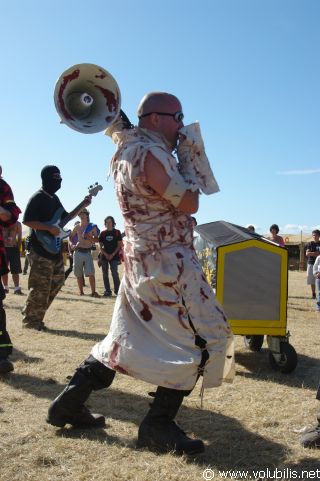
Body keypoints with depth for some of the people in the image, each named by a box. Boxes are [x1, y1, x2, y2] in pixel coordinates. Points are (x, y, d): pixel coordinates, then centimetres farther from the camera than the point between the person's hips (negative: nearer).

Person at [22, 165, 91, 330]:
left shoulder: (54, 198, 16)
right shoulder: (37, 198, -12)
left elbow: (65, 217, 22)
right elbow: (27, 220, -19)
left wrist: (82, 205, 12)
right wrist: (50, 228, -22)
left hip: (55, 248, 10)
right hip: (41, 249, -10)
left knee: (57, 282, 14)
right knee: (40, 287, -6)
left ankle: (36, 315, 24)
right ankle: (30, 320, 7)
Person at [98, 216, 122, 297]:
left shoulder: (117, 232, 3)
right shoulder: (103, 233, 8)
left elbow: (119, 245, 1)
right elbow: (100, 245, 8)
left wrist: (112, 254, -8)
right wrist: (105, 254, -6)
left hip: (114, 256, -3)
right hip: (104, 256, 3)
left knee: (114, 273, -11)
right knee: (105, 274, 2)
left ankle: (117, 290, -4)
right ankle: (107, 291, 8)